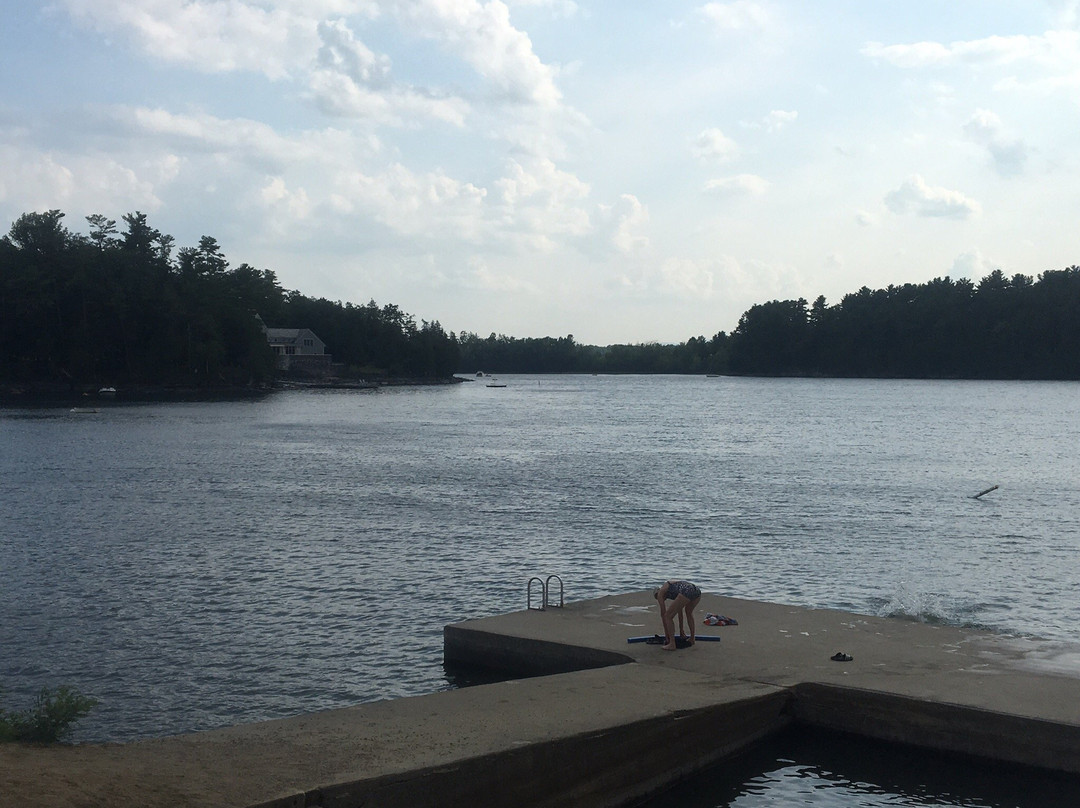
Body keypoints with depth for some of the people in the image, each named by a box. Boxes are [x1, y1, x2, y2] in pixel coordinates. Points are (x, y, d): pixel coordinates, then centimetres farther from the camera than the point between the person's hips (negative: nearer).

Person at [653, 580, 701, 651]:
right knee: (689, 612, 37)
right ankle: (692, 639, 42)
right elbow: (680, 610, 45)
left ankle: (672, 644, 4)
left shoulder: (660, 593, 21)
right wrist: (681, 630, 51)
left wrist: (666, 633, 27)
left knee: (668, 616, 8)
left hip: (686, 593, -7)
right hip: (697, 591, 7)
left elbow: (663, 614, 20)